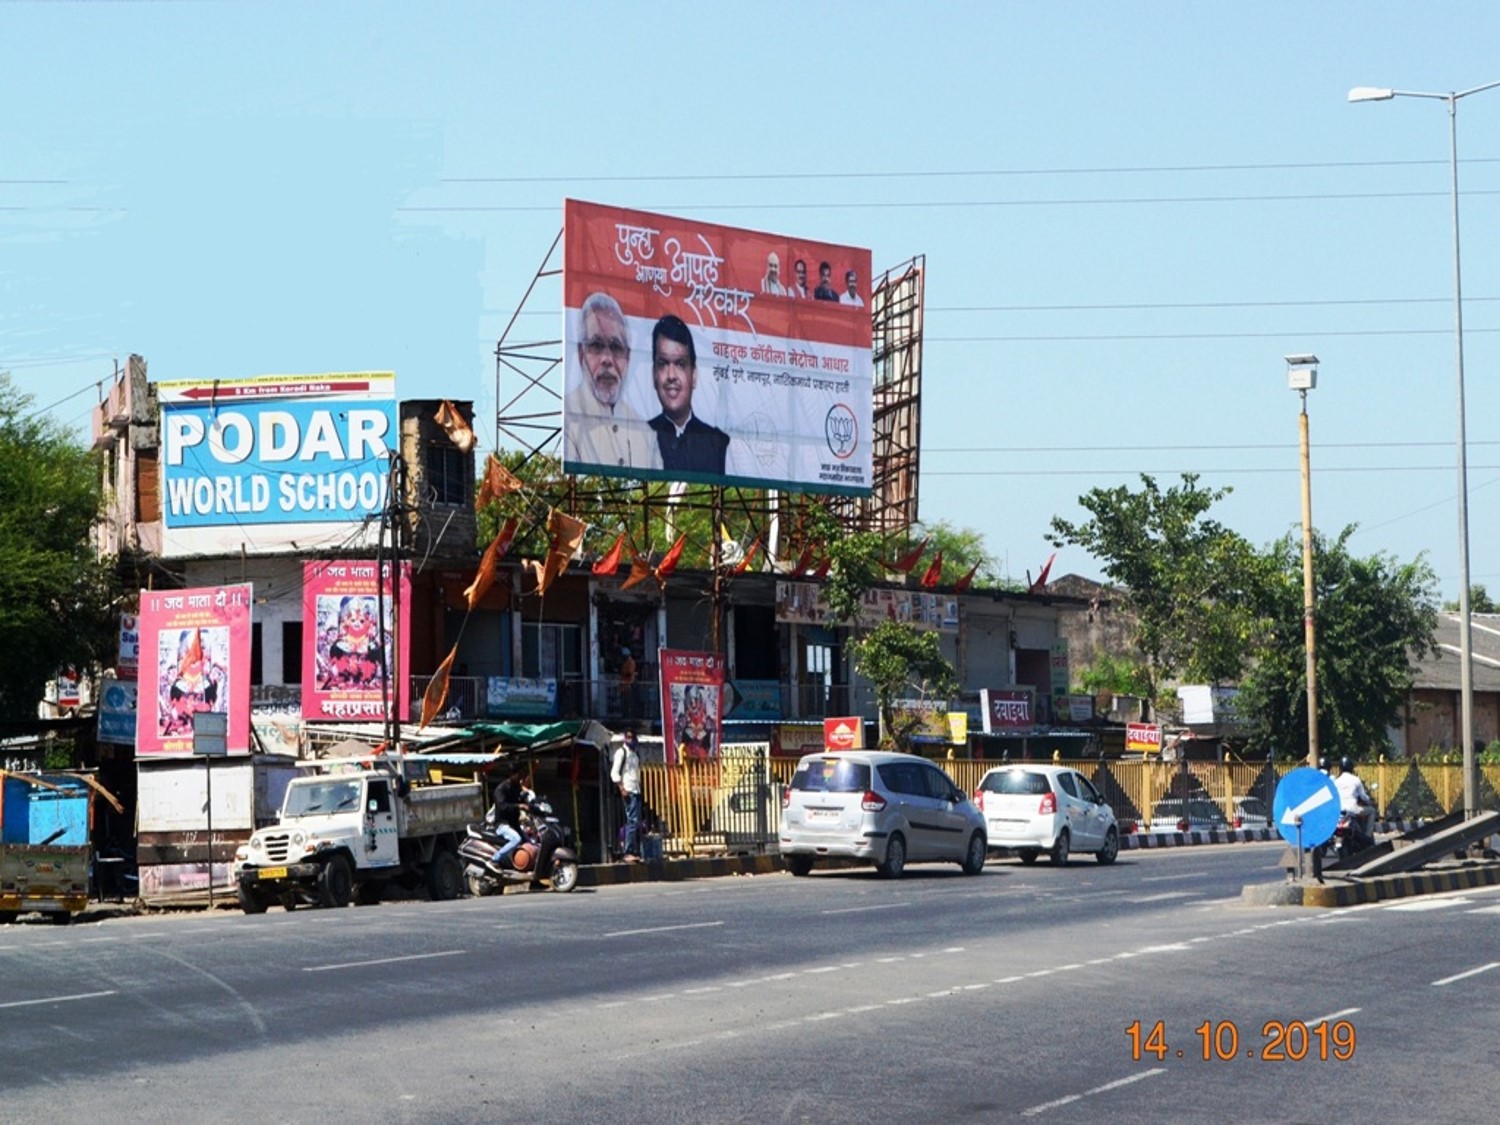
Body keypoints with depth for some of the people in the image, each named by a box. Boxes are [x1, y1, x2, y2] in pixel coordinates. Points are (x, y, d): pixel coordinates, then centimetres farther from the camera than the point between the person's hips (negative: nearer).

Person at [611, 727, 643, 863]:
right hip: (628, 792, -8)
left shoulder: (636, 753, 19)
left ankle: (636, 853, 7)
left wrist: (640, 788, 13)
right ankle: (629, 853, -14)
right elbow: (614, 773, -10)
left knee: (637, 822, 6)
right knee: (632, 821, -13)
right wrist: (622, 790, -16)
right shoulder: (621, 752, -4)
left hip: (637, 791, 8)